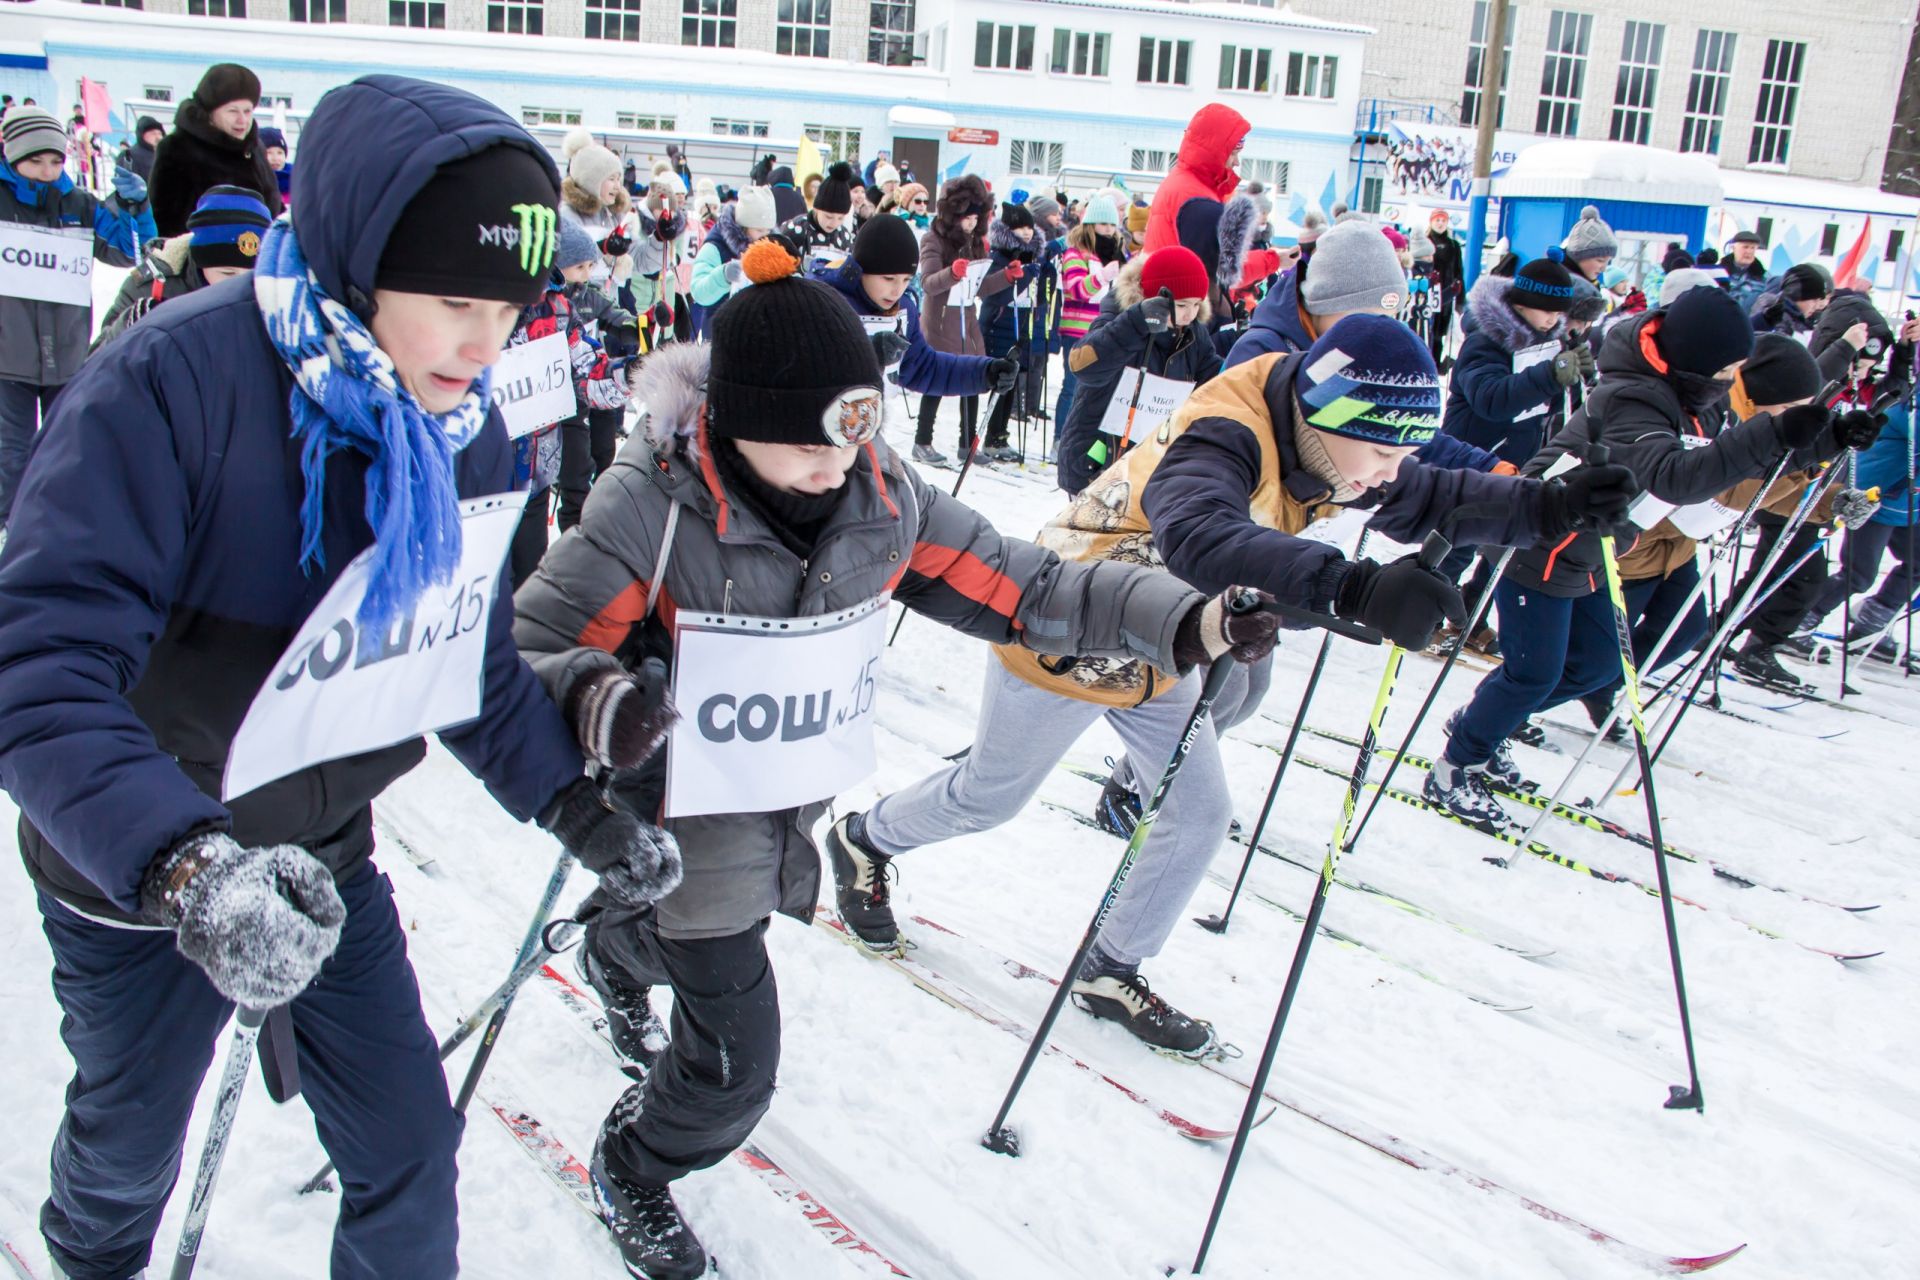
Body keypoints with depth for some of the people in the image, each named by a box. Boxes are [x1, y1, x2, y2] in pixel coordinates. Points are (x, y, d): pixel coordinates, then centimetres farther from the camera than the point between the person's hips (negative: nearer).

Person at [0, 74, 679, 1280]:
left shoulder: (465, 425, -9)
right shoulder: (172, 379, -29)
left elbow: (476, 657, 2)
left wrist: (574, 802, -8)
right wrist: (183, 860, -48)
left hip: (324, 864, 4)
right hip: (136, 880, -3)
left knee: (411, 1150, 8)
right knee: (130, 1144, 23)